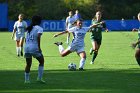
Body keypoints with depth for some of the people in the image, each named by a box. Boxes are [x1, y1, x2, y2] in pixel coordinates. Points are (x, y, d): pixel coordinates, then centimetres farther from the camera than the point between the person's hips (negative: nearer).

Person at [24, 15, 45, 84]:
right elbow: (38, 37, -18)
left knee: (28, 64, 15)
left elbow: (26, 39, 17)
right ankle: (39, 78, 6)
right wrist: (39, 47, -17)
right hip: (34, 48, -6)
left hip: (26, 47, 6)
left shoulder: (29, 29, 19)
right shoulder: (39, 28, -1)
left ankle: (26, 80, 12)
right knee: (41, 61, 12)